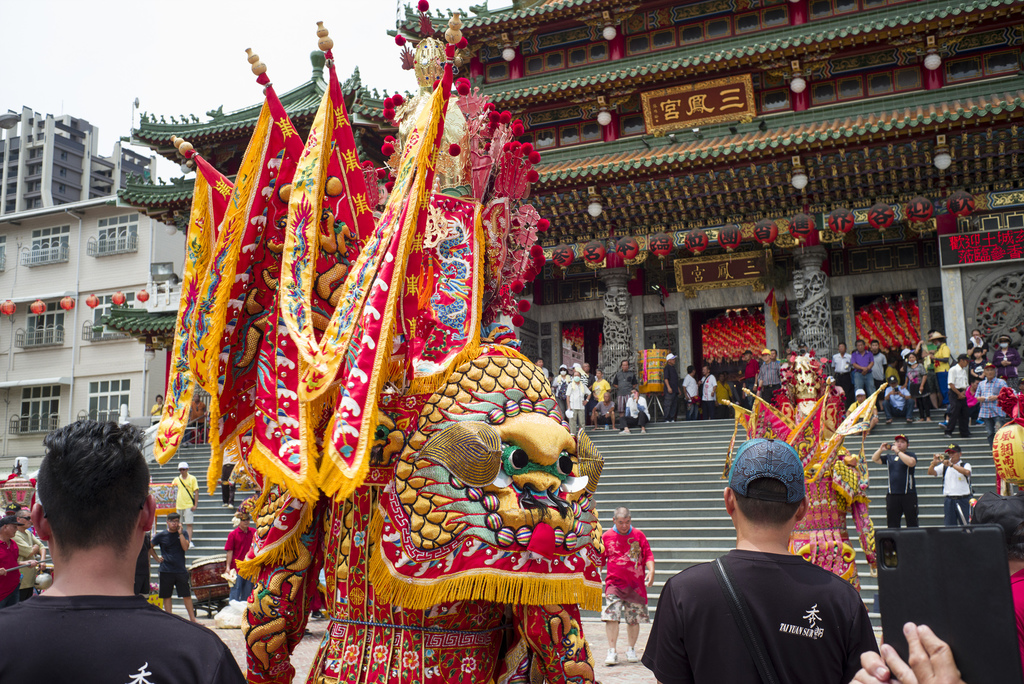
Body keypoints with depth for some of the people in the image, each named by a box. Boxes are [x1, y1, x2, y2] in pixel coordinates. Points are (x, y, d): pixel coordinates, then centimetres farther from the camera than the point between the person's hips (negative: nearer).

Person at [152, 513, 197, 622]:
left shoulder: (183, 533, 3)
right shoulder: (161, 535, 1)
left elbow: (185, 547, -12)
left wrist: (180, 533, -14)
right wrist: (157, 558, 4)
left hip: (181, 570, 0)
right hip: (166, 571, 0)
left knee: (187, 595, 3)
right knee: (166, 596, 4)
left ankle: (192, 618, 11)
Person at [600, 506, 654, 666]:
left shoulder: (638, 535, 4)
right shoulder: (607, 536, 3)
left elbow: (648, 555, 5)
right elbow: (600, 559, 11)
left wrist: (651, 570, -10)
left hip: (635, 584, 1)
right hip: (614, 582, -1)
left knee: (634, 618, 8)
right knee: (611, 616, -13)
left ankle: (631, 650, 26)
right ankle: (612, 651, -7)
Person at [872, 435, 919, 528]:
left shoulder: (910, 455, 5)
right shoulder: (889, 457, 17)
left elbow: (911, 462, -16)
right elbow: (874, 459, 14)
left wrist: (898, 451, -15)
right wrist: (880, 449, -2)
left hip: (909, 494, -4)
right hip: (892, 495, 4)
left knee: (912, 523, 0)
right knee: (892, 524, 4)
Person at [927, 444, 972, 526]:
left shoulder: (965, 465, 4)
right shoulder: (944, 466, 12)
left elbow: (967, 472, -19)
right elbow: (930, 472, 1)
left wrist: (951, 465, -25)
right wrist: (934, 463, -17)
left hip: (963, 500, -3)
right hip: (949, 500, 3)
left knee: (966, 525, -2)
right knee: (949, 526, 3)